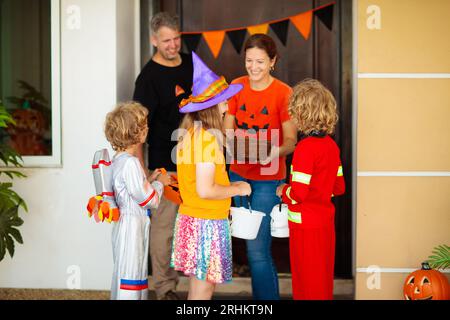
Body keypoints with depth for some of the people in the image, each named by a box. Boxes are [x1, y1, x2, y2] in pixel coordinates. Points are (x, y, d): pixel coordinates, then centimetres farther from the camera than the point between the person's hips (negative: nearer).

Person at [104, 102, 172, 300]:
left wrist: (150, 180, 10)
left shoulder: (118, 160, 9)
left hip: (126, 222, 10)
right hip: (133, 226, -10)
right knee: (131, 276, -2)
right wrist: (159, 182, -3)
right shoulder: (130, 163, -22)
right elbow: (149, 200, -19)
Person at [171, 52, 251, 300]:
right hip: (206, 223, -9)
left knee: (199, 287, 15)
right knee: (202, 290, 0)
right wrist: (238, 189, -9)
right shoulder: (207, 138, -18)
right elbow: (205, 190, -23)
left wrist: (229, 188, 12)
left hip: (190, 218, 9)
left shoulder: (189, 133, 10)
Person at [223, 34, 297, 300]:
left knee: (257, 249, -8)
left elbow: (291, 141, -9)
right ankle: (270, 293, 31)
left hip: (268, 179, -5)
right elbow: (227, 130, 6)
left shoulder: (283, 93, -11)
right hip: (238, 174, 5)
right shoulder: (237, 87, 3)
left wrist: (274, 152, -30)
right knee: (253, 245, 15)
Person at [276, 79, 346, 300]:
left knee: (308, 283, 5)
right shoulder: (331, 145, 4)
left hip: (306, 224, -8)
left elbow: (298, 193, -22)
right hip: (326, 221, 8)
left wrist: (283, 191, -4)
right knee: (323, 277, 19)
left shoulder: (305, 147, -20)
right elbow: (338, 187, 11)